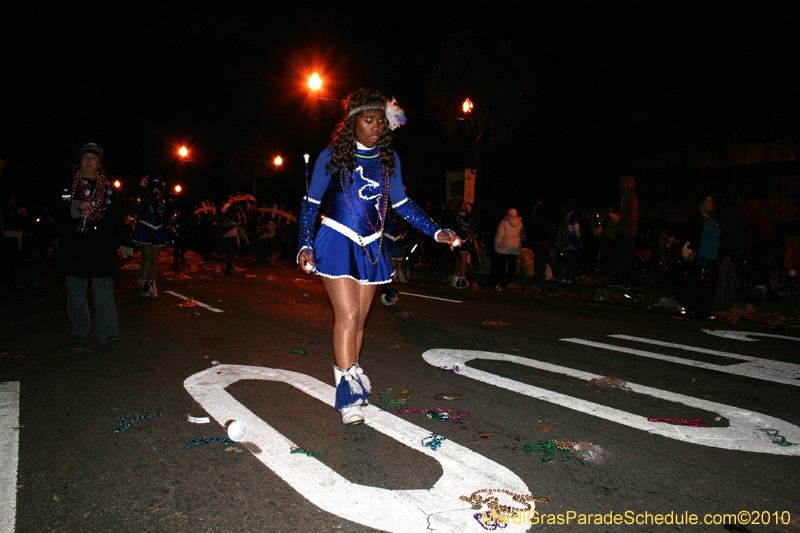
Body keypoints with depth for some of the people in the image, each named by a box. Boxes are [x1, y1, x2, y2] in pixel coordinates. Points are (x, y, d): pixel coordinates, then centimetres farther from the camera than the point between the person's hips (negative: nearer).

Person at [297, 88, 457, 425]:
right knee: (347, 315, -13)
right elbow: (310, 203, 1)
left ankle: (351, 378, 23)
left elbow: (402, 204, 14)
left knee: (359, 318, 8)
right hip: (337, 243, -4)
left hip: (371, 247, 4)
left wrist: (436, 232, 7)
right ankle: (347, 394, -6)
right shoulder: (332, 157, -4)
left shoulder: (388, 159, 7)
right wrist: (305, 245, -11)